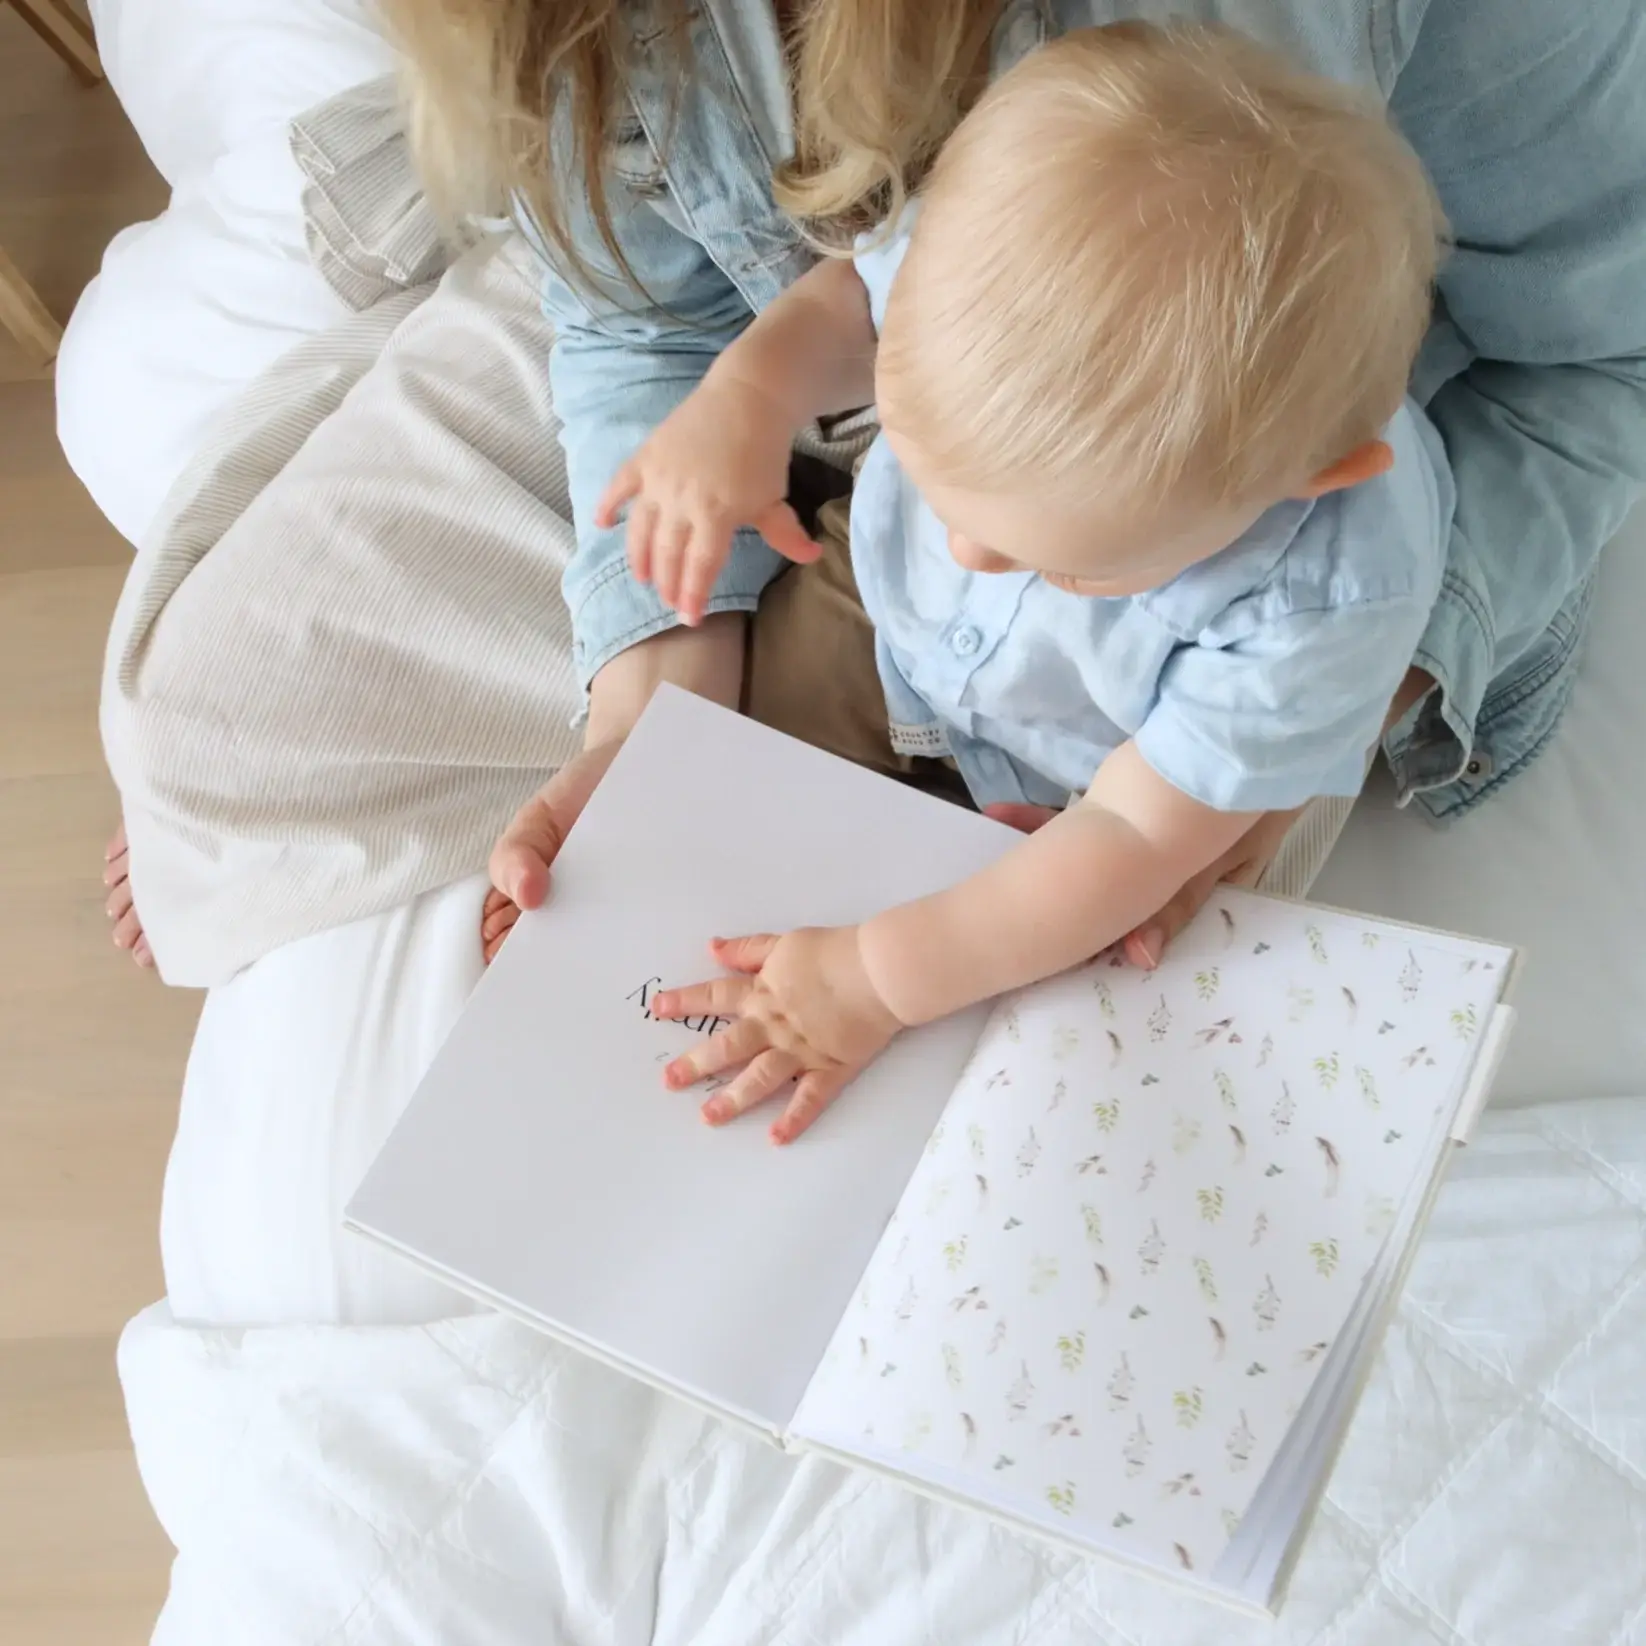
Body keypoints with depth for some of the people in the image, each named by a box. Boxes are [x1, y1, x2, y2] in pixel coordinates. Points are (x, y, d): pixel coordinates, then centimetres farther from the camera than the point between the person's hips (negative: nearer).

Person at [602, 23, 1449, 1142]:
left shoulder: (1325, 602, -44)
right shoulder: (985, 265, -35)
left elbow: (1137, 829, -32)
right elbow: (849, 302, -12)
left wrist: (885, 978, -31)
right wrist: (747, 395, -34)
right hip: (894, 630, 3)